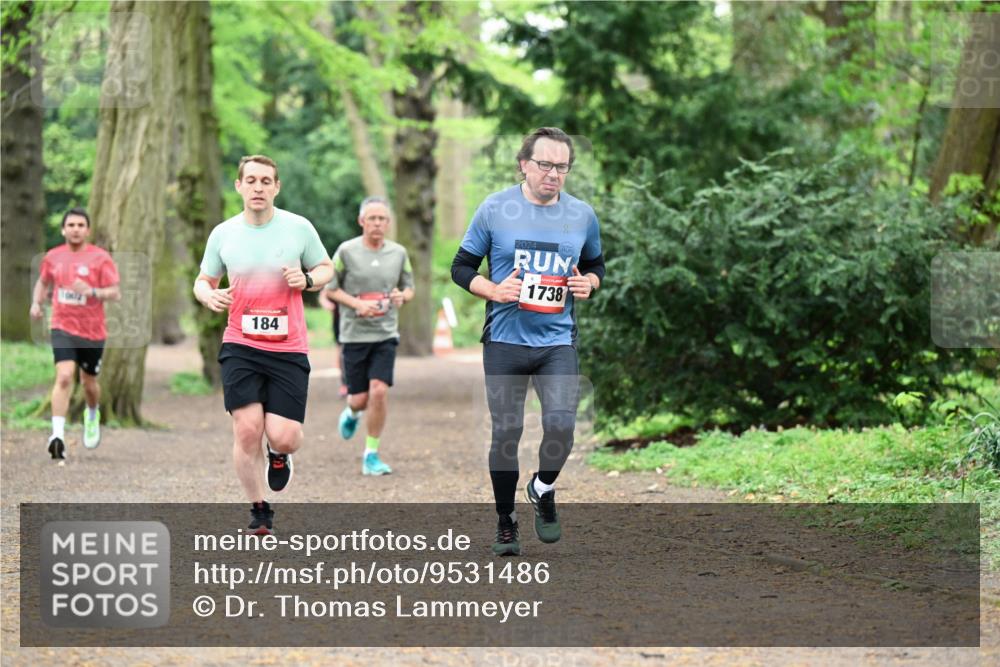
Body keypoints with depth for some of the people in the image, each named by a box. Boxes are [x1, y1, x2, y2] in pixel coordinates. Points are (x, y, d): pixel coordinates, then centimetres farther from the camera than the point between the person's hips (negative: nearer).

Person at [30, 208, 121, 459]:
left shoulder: (100, 258, -7)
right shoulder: (53, 257, 4)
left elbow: (115, 293, -11)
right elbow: (43, 282, 23)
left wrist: (92, 291, -28)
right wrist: (36, 303, 6)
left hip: (93, 332, 0)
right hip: (63, 328, 0)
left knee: (89, 383, 14)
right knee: (64, 377, -19)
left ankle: (93, 414, 48)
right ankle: (57, 435, -22)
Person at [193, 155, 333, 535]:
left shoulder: (299, 228, 0)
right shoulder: (223, 234, 3)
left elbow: (326, 268, 12)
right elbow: (203, 280, 16)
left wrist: (308, 279, -10)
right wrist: (208, 295, -8)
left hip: (289, 349, -1)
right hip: (240, 346, 1)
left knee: (283, 437, -9)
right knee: (247, 429, -10)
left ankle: (278, 455, 31)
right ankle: (259, 511, 9)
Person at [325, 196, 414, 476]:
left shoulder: (399, 253, 4)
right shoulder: (347, 251, -4)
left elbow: (409, 288, 16)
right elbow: (330, 289, 1)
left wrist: (402, 296, -8)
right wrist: (357, 304, -14)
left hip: (386, 333, 1)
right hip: (354, 334, -1)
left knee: (379, 390, -13)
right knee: (360, 398, 2)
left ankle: (371, 455, 0)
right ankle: (352, 412, 41)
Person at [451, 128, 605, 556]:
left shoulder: (582, 215, 5)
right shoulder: (495, 209, -2)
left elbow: (596, 264, 21)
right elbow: (461, 267, 4)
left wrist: (589, 283, -2)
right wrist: (493, 290, -14)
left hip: (558, 341, 1)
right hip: (505, 340, -1)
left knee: (562, 426, -14)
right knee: (506, 432, 2)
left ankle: (543, 490, 18)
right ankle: (505, 522, 19)